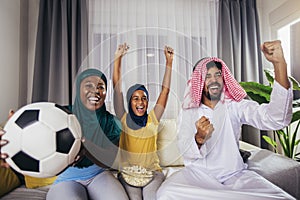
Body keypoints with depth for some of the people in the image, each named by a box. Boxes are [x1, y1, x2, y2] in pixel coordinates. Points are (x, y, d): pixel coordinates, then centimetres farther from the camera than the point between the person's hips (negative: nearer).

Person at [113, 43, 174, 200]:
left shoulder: (153, 119, 4)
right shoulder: (123, 119, 2)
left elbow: (165, 90, 0)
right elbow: (117, 87, -3)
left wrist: (169, 61, -2)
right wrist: (118, 58, -6)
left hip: (152, 171, 1)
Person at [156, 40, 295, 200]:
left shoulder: (236, 105, 0)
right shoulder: (187, 112, 1)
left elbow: (276, 119, -18)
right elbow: (185, 152, -8)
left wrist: (279, 64, -28)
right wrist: (199, 138, -32)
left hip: (235, 174, 0)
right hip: (198, 173, 1)